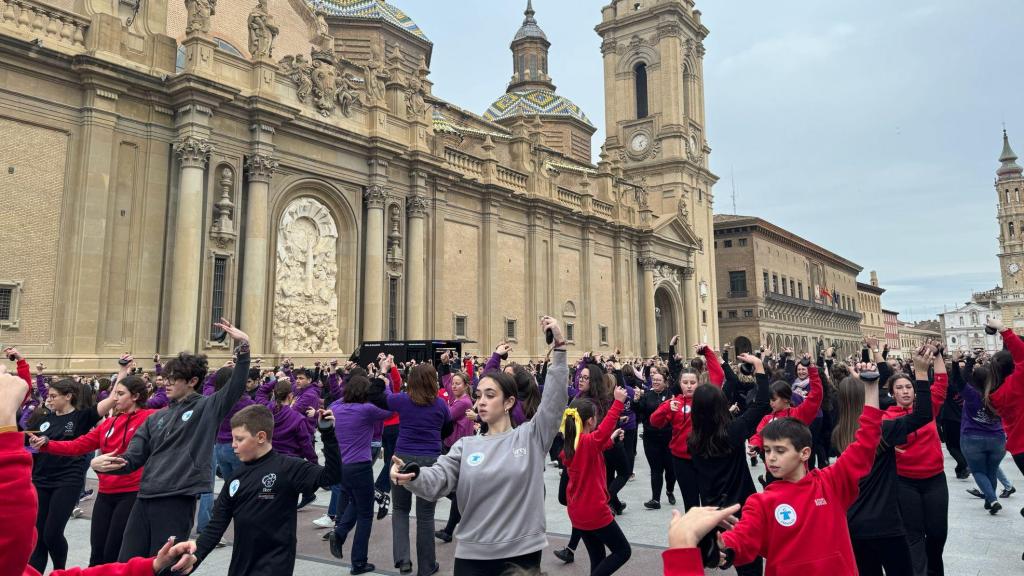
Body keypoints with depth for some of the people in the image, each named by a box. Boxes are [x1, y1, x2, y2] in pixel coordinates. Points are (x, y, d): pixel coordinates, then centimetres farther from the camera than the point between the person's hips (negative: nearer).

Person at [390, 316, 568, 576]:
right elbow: (438, 479, -8)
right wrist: (413, 476, -30)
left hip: (523, 554, -2)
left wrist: (559, 348, -19)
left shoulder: (530, 436, 0)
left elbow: (555, 399, -11)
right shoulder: (466, 445, 5)